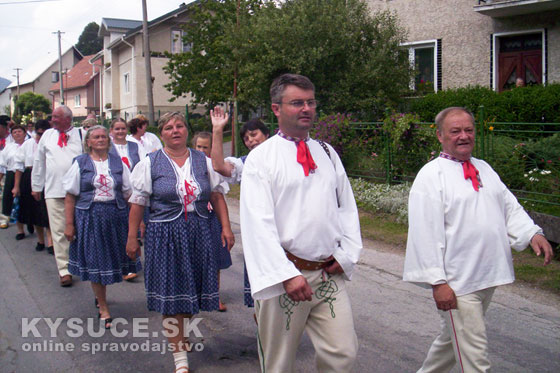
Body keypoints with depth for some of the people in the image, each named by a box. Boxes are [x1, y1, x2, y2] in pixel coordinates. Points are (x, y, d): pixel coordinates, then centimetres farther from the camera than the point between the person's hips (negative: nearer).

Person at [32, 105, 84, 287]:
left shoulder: (81, 135, 1)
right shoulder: (47, 135, 10)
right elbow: (39, 162, 18)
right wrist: (36, 187, 20)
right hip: (53, 191, 2)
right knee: (59, 232, -1)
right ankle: (64, 270, 4)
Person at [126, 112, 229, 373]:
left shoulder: (203, 161, 7)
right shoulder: (149, 164, 0)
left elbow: (216, 196, 9)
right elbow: (137, 204, 0)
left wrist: (225, 227, 4)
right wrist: (132, 238, -1)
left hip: (199, 232, 3)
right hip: (165, 236, -3)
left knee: (192, 288, 12)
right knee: (170, 294, 0)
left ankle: (180, 334, 41)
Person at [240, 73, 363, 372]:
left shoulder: (327, 154, 13)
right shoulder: (261, 158, -4)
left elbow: (347, 207, 16)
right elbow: (258, 224, -12)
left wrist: (347, 254, 2)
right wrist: (287, 274, -18)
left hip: (330, 273, 4)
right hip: (283, 274, -4)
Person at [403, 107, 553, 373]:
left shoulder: (485, 169, 13)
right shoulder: (431, 176, -11)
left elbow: (510, 208, 16)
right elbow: (426, 233, -16)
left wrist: (533, 233, -4)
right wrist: (437, 282, -20)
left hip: (488, 277, 7)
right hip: (455, 283, -7)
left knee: (453, 337, 22)